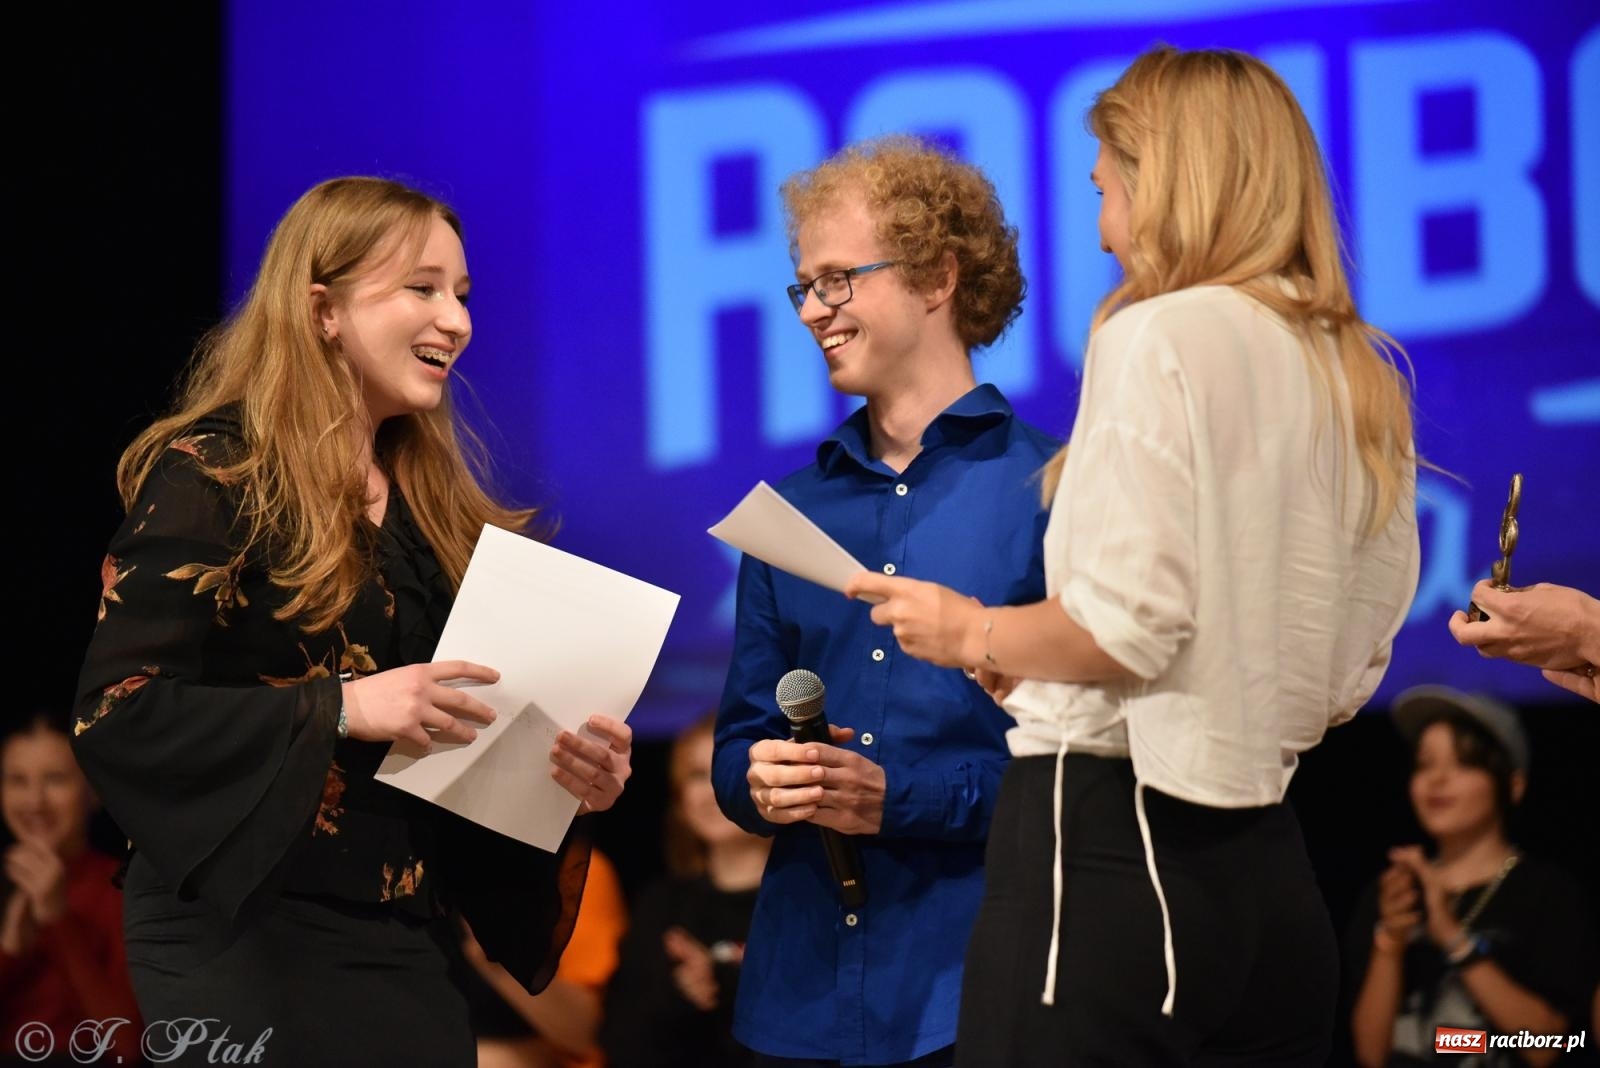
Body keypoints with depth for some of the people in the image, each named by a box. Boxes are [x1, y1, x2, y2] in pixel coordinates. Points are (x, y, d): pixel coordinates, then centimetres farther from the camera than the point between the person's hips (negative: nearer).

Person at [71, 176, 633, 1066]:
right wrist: (340, 707, -21)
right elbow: (117, 711, -16)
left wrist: (567, 769, -3)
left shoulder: (436, 503, 14)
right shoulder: (216, 474, -7)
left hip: (397, 948, 7)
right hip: (248, 941, -7)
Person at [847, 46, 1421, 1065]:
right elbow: (1356, 667, 15)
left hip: (1111, 844, -8)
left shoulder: (1159, 337, -10)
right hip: (1273, 869, 8)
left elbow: (1127, 625, -17)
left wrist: (970, 634, 0)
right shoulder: (1361, 374, 12)